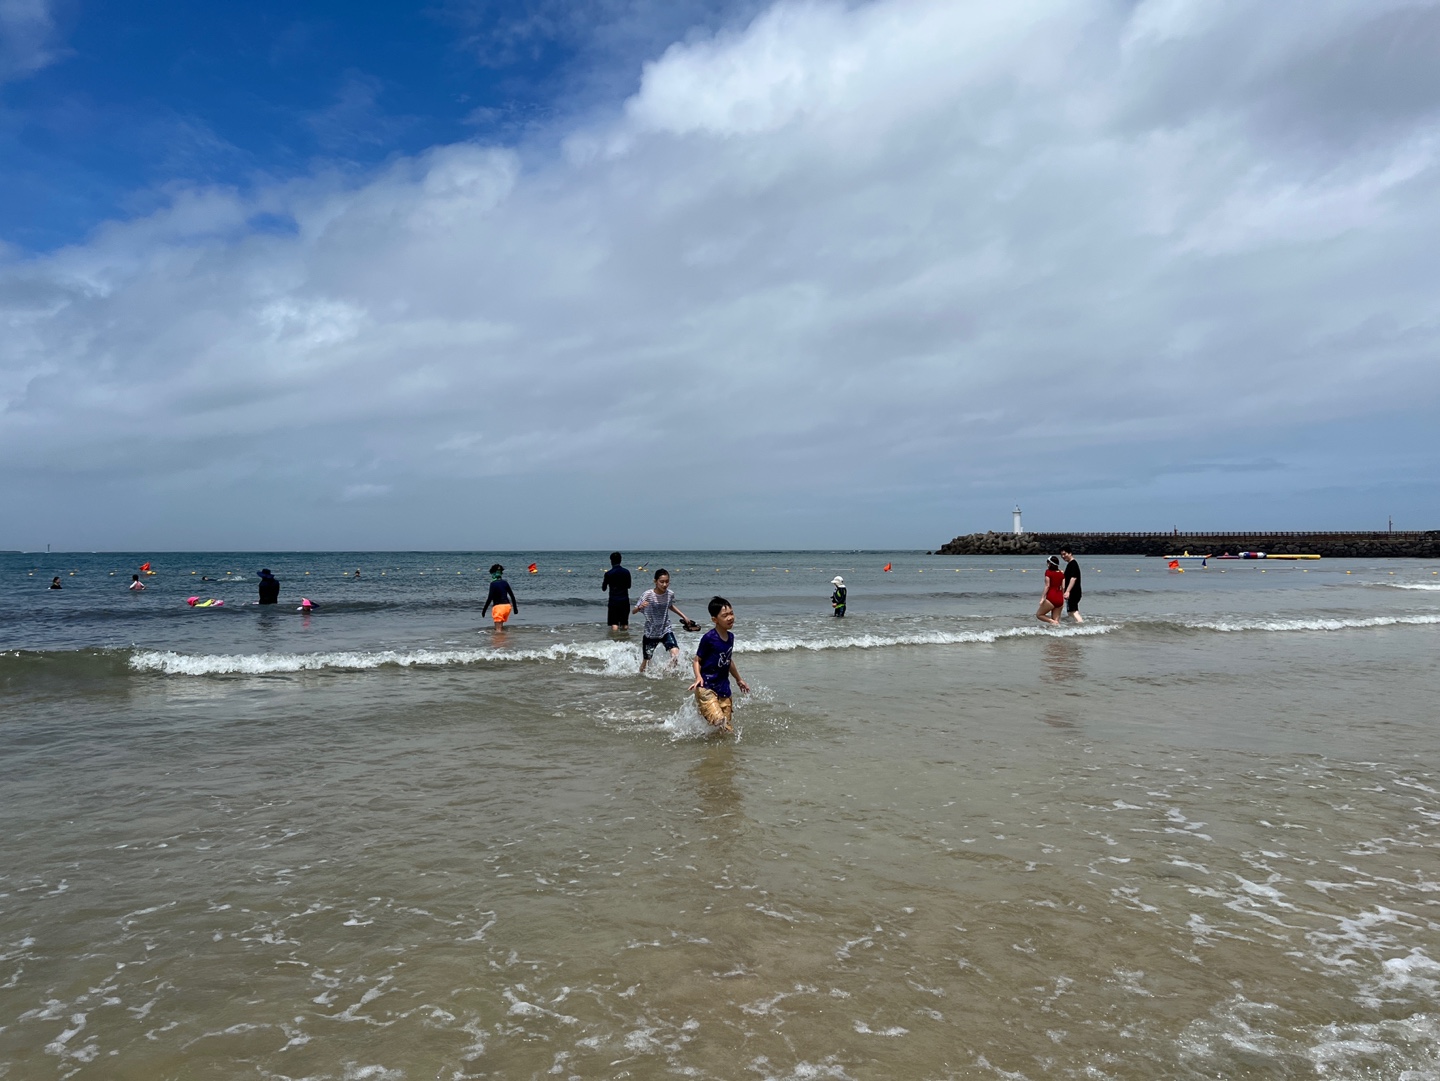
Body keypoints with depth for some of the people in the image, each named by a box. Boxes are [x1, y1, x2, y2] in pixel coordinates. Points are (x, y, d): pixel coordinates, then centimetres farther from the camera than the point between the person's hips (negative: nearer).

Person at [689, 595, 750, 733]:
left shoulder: (730, 637, 9)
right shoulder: (709, 638, -13)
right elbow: (697, 660, -6)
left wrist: (739, 680, 33)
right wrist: (698, 677, -23)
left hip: (724, 689, 7)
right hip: (706, 688, -7)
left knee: (727, 728, 5)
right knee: (718, 721, -24)